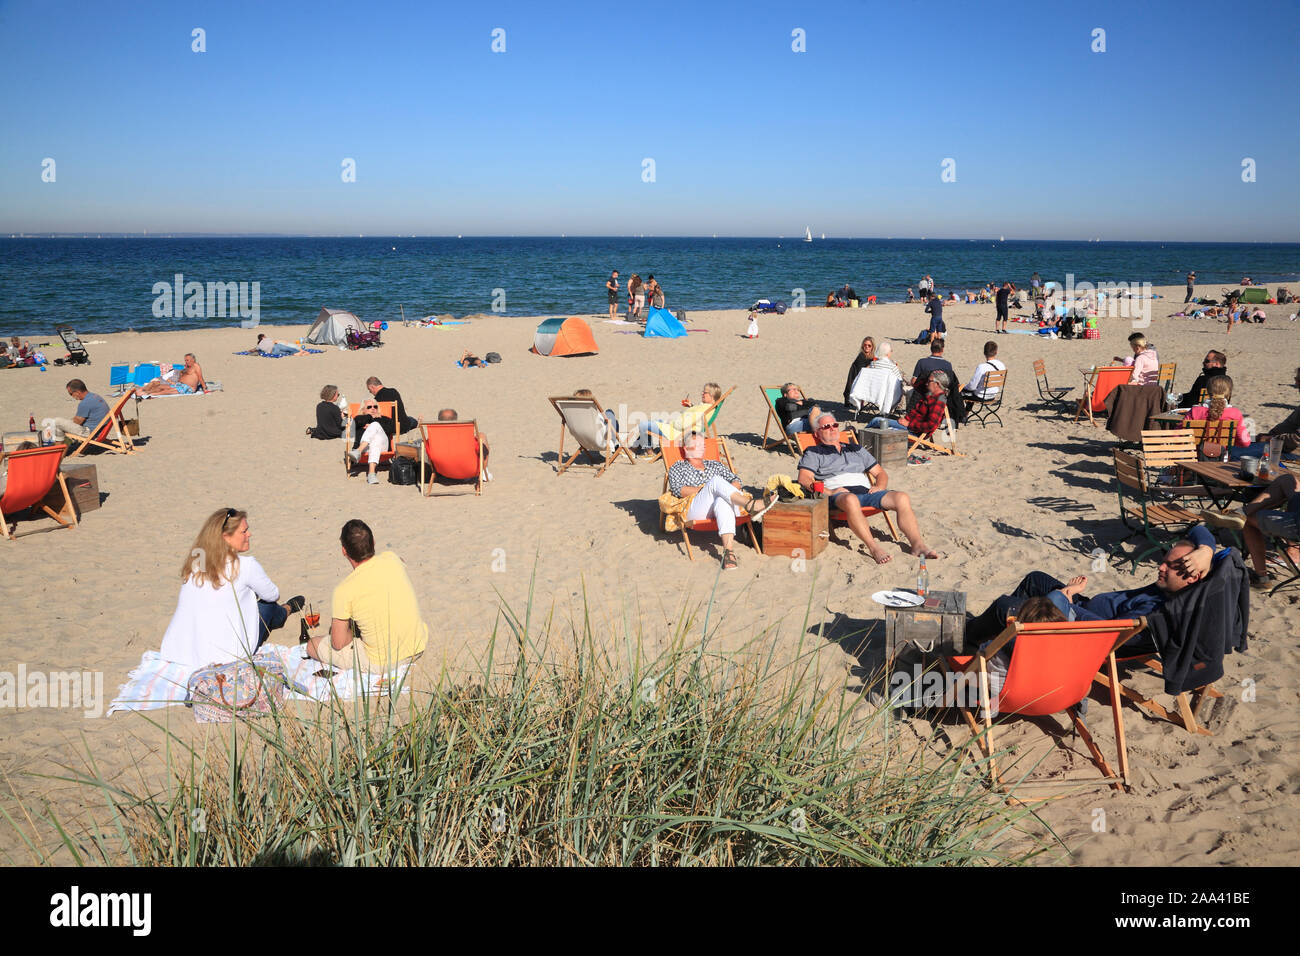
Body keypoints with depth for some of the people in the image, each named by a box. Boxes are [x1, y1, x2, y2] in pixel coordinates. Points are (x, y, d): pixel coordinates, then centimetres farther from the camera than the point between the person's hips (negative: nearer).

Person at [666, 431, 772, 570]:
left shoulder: (715, 465, 34)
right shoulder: (678, 468, 24)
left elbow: (735, 480, 20)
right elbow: (677, 490, 3)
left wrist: (726, 491, -3)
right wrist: (703, 489, -5)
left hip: (719, 507, 3)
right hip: (694, 509, -3)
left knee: (723, 502, -39)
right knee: (716, 480, -32)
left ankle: (728, 550, -57)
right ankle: (750, 505, -50)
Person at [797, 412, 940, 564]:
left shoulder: (856, 449, 32)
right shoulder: (813, 453, 18)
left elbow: (881, 473, 30)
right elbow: (804, 479, 1)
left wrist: (879, 486, 5)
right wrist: (829, 492, -14)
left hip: (865, 490, 5)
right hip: (838, 494, -4)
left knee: (902, 498, -23)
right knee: (851, 500, -43)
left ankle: (918, 544, -30)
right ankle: (873, 548, -46)